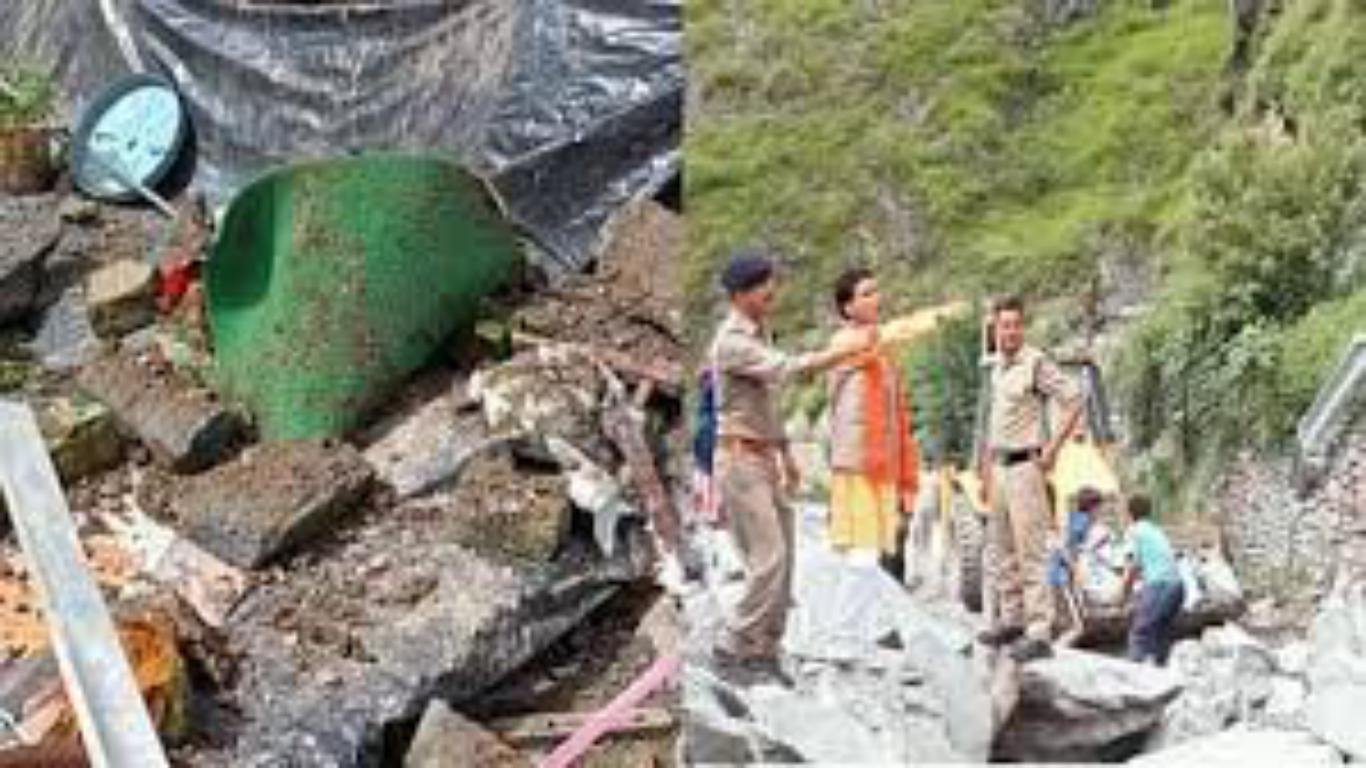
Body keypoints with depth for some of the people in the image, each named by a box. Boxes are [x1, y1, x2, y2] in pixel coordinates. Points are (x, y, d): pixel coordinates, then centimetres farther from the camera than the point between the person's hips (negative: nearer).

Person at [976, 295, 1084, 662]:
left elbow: (1074, 401, -17)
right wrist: (985, 467, 23)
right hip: (1000, 467, 9)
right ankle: (1010, 619, 26)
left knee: (1031, 552, -10)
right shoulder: (997, 367, 14)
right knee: (1002, 549, 15)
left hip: (1025, 466, -9)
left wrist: (1052, 449, -15)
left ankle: (1039, 633, -10)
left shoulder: (1036, 363, -11)